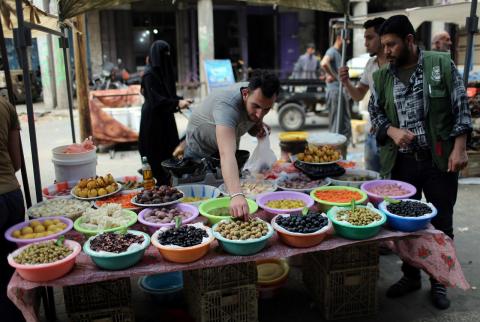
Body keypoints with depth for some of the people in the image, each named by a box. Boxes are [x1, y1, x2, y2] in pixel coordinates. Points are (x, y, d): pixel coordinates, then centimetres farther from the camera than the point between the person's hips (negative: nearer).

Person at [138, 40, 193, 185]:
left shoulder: (164, 71, 11)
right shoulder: (149, 74, -15)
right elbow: (155, 99, -22)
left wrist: (181, 100, 6)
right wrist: (177, 103, -27)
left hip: (165, 118, 9)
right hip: (153, 119, -8)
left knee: (169, 150, 9)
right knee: (157, 154, -3)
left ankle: (167, 182, 16)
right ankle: (159, 183, 5)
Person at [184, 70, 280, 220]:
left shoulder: (258, 96, -20)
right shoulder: (227, 105, -42)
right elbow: (226, 154, -57)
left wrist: (259, 128, -22)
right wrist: (236, 195, -70)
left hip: (232, 146, 6)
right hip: (201, 150, -6)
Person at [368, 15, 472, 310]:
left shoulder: (442, 64, -4)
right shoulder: (383, 76, 5)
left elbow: (461, 108, -4)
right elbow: (375, 112, 10)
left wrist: (459, 148, -12)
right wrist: (392, 131, -10)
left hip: (440, 159, -2)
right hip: (401, 162, 3)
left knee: (442, 224, 8)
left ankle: (439, 281, 26)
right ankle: (411, 276, 29)